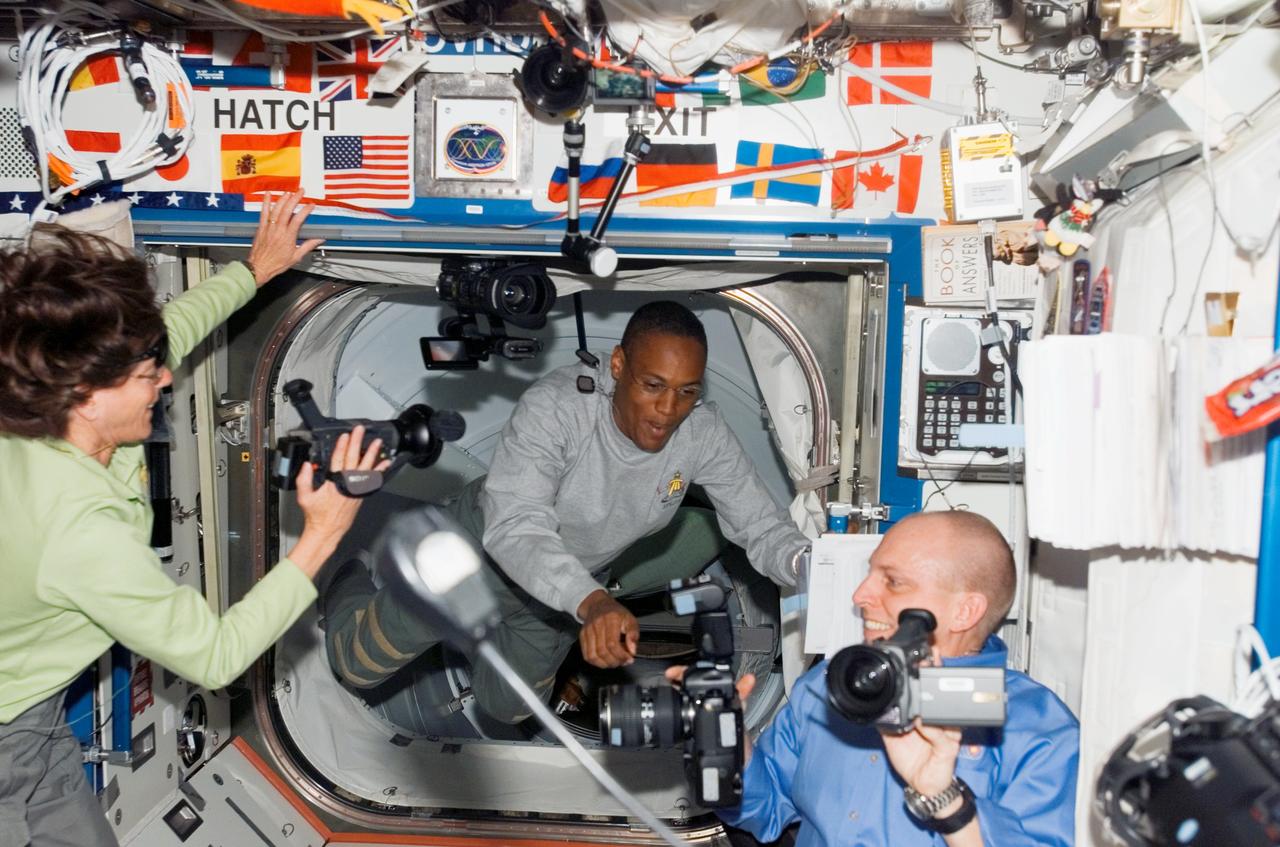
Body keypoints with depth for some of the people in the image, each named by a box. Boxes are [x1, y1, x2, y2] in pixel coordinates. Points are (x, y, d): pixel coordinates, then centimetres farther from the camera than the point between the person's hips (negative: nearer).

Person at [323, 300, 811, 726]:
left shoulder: (703, 433, -26)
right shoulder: (554, 407, -40)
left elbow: (761, 527, -21)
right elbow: (513, 529, -48)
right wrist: (591, 602, -65)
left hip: (581, 579, 5)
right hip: (485, 553, -5)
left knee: (507, 708, 22)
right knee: (357, 664, -2)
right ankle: (347, 583, 32)